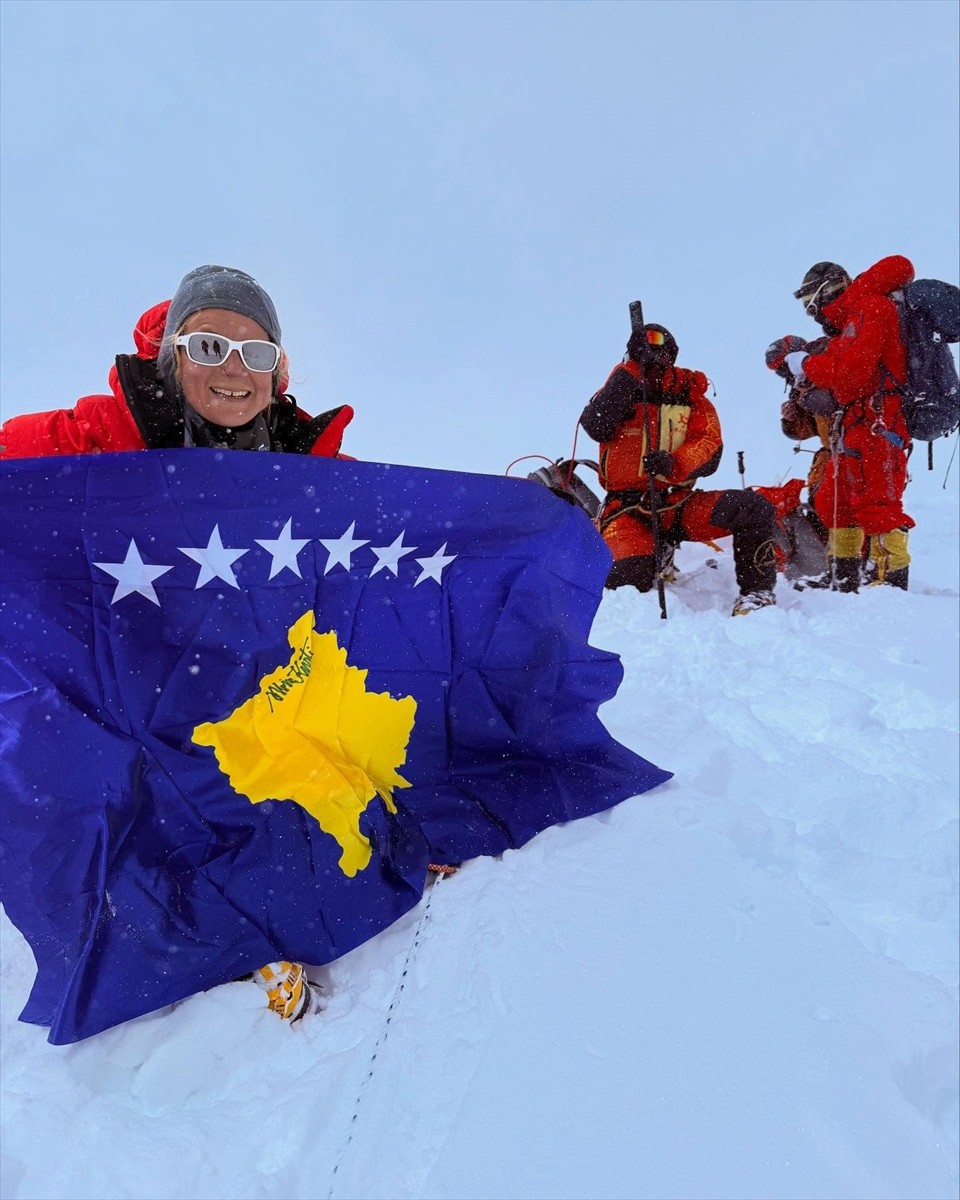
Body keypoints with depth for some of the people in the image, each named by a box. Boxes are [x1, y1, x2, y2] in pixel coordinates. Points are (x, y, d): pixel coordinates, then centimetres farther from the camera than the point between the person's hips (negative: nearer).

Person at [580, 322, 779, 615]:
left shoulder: (690, 396, 8)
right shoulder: (619, 392, 4)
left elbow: (710, 450, -5)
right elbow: (595, 428, -18)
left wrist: (674, 464, -26)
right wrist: (626, 379, -23)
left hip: (679, 504, 2)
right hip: (627, 508, -2)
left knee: (755, 508, -19)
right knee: (632, 576, -28)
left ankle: (757, 590, -1)